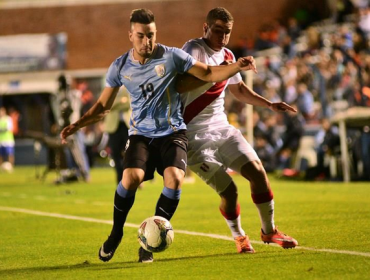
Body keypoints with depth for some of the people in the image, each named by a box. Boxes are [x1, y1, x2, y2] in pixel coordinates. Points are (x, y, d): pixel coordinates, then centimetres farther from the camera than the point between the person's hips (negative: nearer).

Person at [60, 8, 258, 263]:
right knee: (131, 178, -25)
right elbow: (103, 107, 12)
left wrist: (237, 67, -17)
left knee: (174, 179, -26)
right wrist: (77, 125, 0)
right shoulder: (120, 67, 1)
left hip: (172, 132, -1)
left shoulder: (171, 56, -5)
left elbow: (209, 74, -1)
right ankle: (115, 236, 1)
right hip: (141, 134, 1)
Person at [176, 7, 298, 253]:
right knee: (228, 190, -12)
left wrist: (269, 104, 21)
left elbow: (239, 89, 30)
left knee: (257, 171, -5)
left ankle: (269, 231, 14)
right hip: (194, 135, -7)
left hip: (221, 128, 7)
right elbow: (180, 84, -29)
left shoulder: (227, 56, 12)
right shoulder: (194, 49, -12)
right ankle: (239, 237, 15)